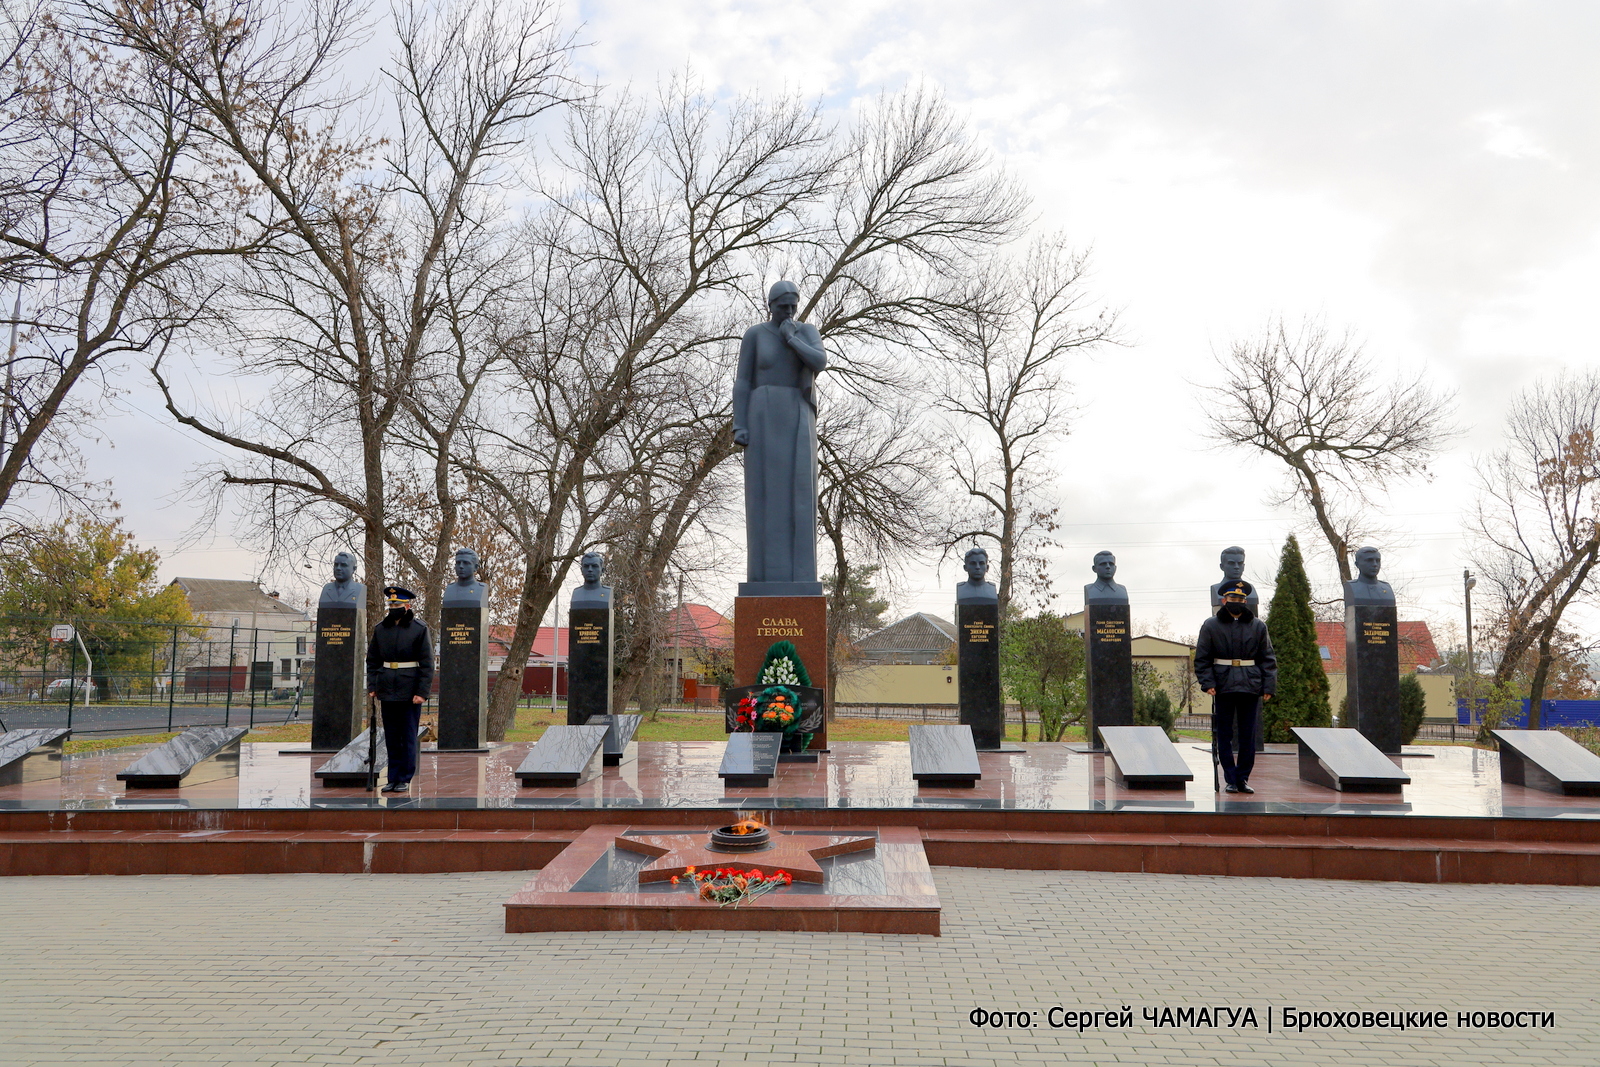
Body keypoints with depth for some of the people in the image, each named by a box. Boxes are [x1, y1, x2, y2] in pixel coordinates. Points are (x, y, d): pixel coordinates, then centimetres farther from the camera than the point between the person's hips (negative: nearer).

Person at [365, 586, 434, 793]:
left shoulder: (419, 629, -4)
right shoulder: (380, 629, 8)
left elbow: (427, 664, -5)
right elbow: (372, 660, 13)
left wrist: (422, 692, -12)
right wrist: (372, 687, 3)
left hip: (410, 692, -4)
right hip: (387, 691, 4)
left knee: (408, 738, 1)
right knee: (391, 738, 8)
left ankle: (405, 779, 9)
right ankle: (393, 779, 15)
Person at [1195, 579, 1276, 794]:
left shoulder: (1258, 626, 9)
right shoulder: (1210, 625, 3)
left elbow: (1268, 659, 11)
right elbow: (1202, 658, 3)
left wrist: (1269, 686, 0)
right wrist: (1207, 683, -9)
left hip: (1250, 687, 1)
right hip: (1223, 687, -1)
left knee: (1248, 735, 5)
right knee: (1224, 736, 1)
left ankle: (1243, 778, 15)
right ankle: (1231, 780, 8)